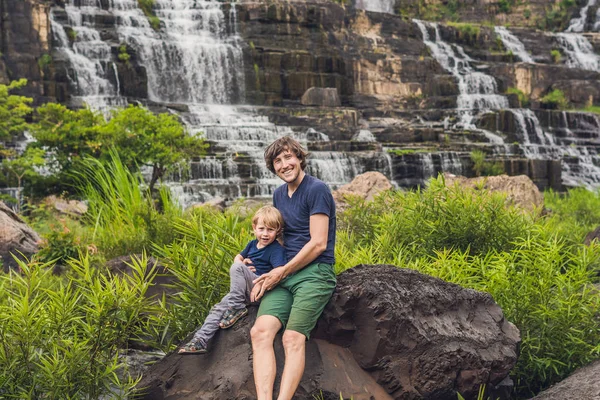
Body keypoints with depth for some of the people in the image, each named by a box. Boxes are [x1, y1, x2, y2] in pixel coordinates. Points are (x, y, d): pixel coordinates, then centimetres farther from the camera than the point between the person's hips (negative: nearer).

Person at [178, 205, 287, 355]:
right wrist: (241, 262, 1)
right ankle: (201, 339, -8)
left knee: (237, 267, -25)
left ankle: (236, 308, -18)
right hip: (244, 291, 7)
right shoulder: (253, 244, 14)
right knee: (218, 308, -10)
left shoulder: (277, 250, -10)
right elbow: (238, 257, 28)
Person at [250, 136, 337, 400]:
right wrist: (267, 275, 10)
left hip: (314, 272, -6)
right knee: (260, 331, -17)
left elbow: (318, 244, -12)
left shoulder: (317, 190, -6)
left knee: (293, 339, -23)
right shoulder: (279, 194, 18)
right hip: (282, 274, 6)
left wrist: (282, 272, -7)